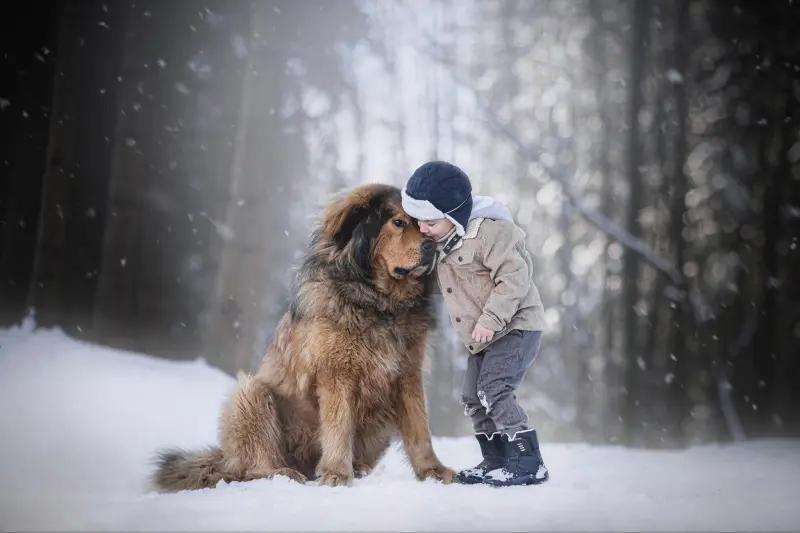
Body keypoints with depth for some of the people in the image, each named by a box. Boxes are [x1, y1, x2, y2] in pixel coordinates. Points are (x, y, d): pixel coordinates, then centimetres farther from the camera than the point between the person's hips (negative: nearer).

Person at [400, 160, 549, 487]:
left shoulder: (490, 231, -22)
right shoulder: (442, 242, 7)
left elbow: (514, 279, -26)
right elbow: (439, 283, 22)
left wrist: (491, 319, -30)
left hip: (516, 326, -10)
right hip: (483, 338, 10)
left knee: (494, 390, -20)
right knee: (473, 399, 11)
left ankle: (528, 463, -16)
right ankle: (496, 462, 22)